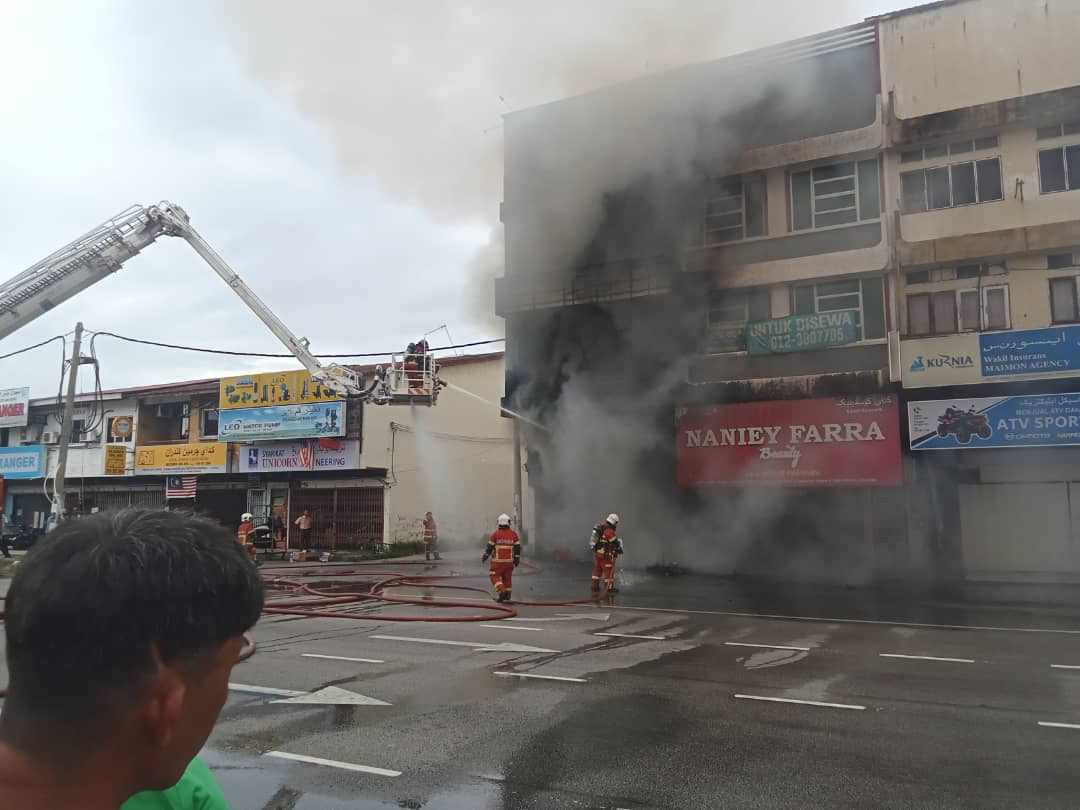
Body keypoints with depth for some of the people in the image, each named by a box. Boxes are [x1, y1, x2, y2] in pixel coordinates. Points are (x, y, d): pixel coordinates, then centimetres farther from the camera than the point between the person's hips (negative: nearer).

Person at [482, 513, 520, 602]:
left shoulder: (495, 534, -8)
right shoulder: (513, 534, 0)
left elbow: (489, 547, -5)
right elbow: (517, 548, -1)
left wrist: (484, 557, 8)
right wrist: (517, 560, 8)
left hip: (498, 561, -3)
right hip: (509, 561, 3)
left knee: (495, 577, 4)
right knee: (507, 578, 15)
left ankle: (501, 591, -15)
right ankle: (507, 595, 16)